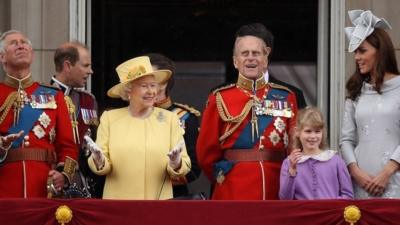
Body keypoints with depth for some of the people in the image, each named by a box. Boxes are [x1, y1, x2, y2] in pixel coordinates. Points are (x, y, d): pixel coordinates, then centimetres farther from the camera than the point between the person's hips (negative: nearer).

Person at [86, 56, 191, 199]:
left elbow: (184, 168, -1)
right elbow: (103, 168, 1)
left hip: (158, 201, 0)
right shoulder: (109, 118, 1)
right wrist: (99, 162, -19)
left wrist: (176, 164, -21)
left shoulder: (170, 119, 1)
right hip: (118, 203, 0)